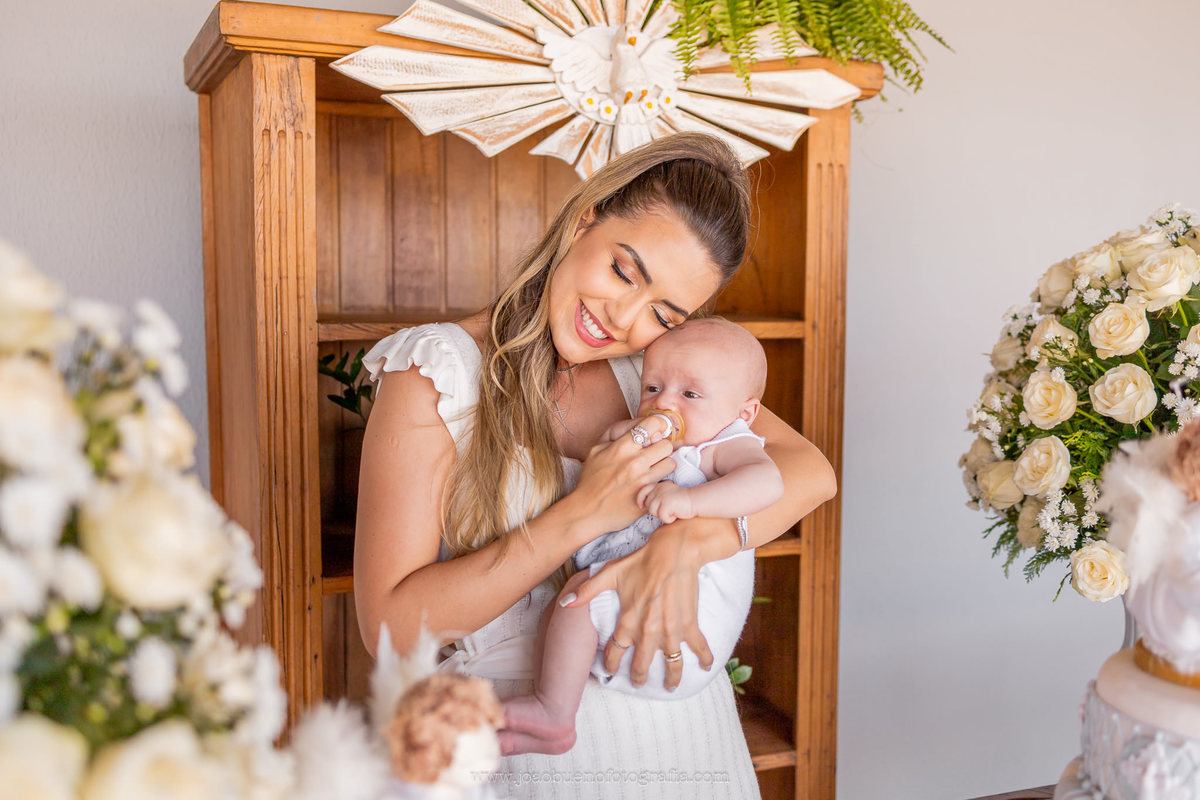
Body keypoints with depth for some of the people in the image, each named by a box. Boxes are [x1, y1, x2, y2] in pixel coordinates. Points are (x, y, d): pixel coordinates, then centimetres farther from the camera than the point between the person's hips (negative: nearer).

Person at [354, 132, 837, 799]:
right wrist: (583, 516, -23)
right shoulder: (436, 371, -14)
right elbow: (392, 626, -18)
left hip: (673, 725, 5)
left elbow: (811, 470, -6)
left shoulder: (659, 365, 0)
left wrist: (685, 545, -23)